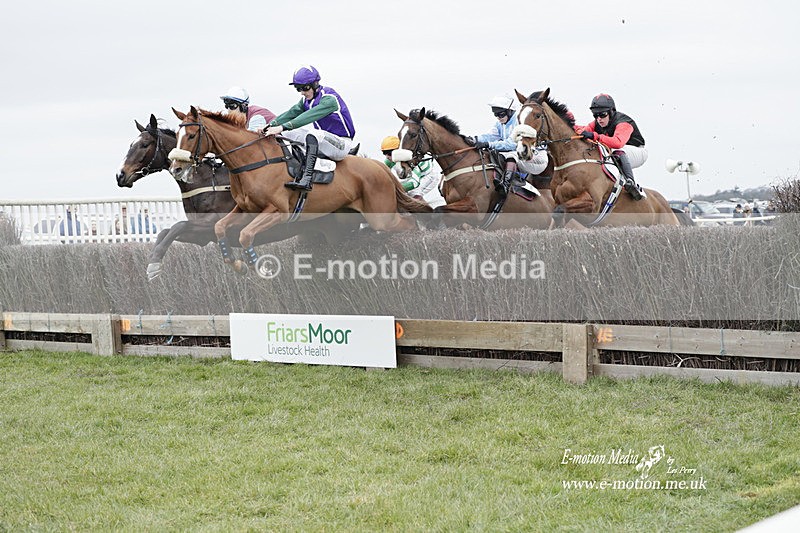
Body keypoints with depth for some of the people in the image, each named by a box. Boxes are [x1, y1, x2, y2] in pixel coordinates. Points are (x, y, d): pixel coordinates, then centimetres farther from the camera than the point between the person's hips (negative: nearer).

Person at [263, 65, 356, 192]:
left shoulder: (329, 99, -20)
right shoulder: (306, 100, 7)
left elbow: (309, 116, -31)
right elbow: (291, 113, -5)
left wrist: (283, 127, -39)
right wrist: (270, 125, -22)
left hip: (341, 144, -9)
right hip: (321, 143, 9)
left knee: (313, 134, -36)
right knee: (287, 135, 3)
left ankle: (306, 179, -48)